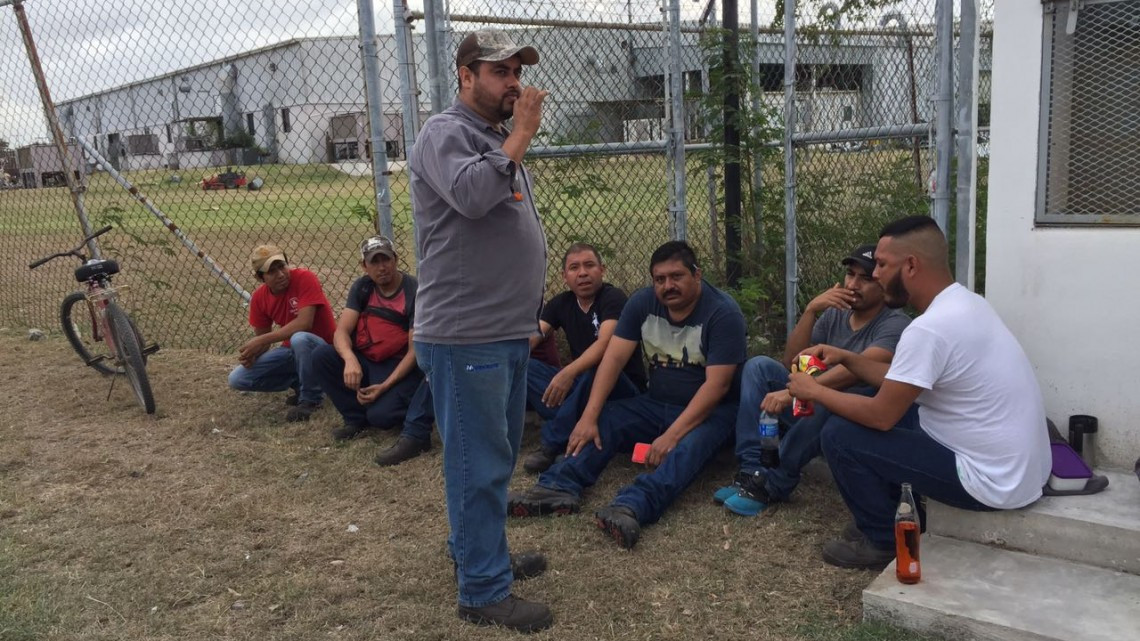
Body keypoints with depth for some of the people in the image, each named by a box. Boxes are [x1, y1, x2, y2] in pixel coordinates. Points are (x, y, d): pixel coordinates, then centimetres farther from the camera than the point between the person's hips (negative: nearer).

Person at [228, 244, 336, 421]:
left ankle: (310, 398, -16)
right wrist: (251, 353, -18)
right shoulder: (259, 297, -2)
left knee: (299, 339, -40)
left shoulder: (304, 278, -20)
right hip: (291, 351, 6)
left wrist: (261, 341, -27)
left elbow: (304, 323, -29)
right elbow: (260, 336, 6)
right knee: (237, 379, -6)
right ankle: (299, 382, 9)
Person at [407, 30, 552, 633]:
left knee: (496, 456, 18)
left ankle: (477, 549, 33)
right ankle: (484, 591, 6)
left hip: (508, 333, 9)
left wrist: (530, 313, 22)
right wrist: (521, 136, -18)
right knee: (479, 463, -4)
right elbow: (471, 196, -29)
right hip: (465, 336, -9)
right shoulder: (445, 132, -9)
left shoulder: (499, 140, 20)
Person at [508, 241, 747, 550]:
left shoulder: (723, 312, -18)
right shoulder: (642, 302, -3)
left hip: (709, 411, -5)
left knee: (689, 445, -36)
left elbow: (717, 385, -24)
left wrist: (672, 435, -32)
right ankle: (558, 487, -37)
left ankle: (632, 506, -59)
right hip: (656, 404, 6)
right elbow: (614, 357, -10)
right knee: (602, 423, -17)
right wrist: (589, 417, -22)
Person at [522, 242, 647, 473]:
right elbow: (531, 337, -5)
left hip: (623, 388, -6)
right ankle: (574, 428, -28)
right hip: (578, 384, 6)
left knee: (597, 370, -39)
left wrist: (569, 372, -47)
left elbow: (605, 344, -30)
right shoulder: (561, 303, 8)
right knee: (524, 366, -13)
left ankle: (553, 443, -26)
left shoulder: (613, 298, -12)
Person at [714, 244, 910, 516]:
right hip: (816, 405, 6)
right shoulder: (834, 314, 6)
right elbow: (792, 364, -2)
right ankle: (752, 471, -22)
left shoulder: (895, 325, -13)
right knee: (759, 366, -11)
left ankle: (774, 484, -24)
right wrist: (811, 310, -15)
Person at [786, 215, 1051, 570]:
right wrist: (846, 358, 10)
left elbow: (881, 415, -18)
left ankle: (884, 540, 9)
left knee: (840, 434, -8)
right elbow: (901, 383, 16)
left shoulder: (929, 328, -25)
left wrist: (815, 391, -4)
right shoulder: (965, 303, 6)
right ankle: (898, 518, 24)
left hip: (993, 481, -10)